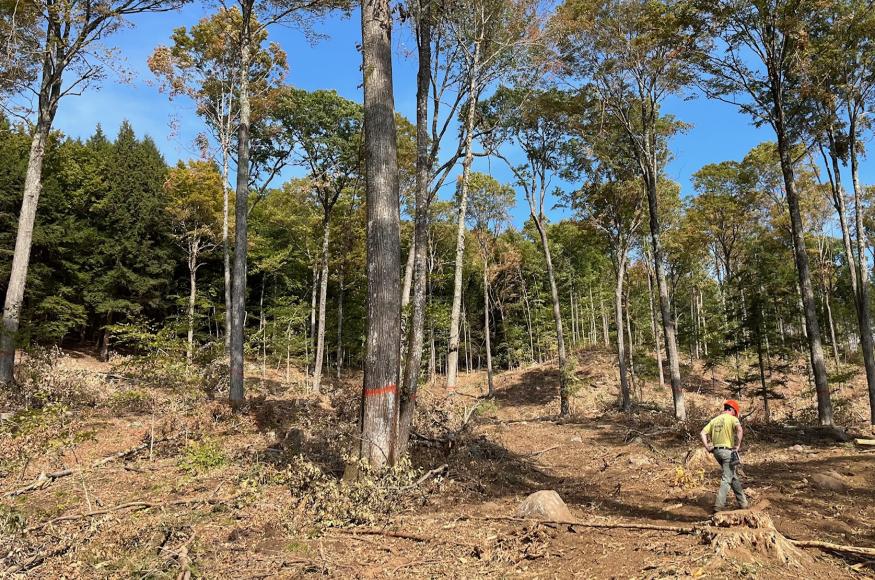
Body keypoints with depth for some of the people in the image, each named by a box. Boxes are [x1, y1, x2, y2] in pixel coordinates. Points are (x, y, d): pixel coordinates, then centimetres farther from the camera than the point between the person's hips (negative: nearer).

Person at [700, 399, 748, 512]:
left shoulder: (714, 420, 14)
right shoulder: (732, 419, -4)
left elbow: (702, 433, 7)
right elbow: (740, 430, -25)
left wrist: (707, 447, 6)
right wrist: (738, 445, -16)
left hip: (716, 451, 6)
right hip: (728, 451, -6)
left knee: (733, 477, 20)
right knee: (726, 479, -2)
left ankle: (742, 502, 28)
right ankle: (719, 505, -7)